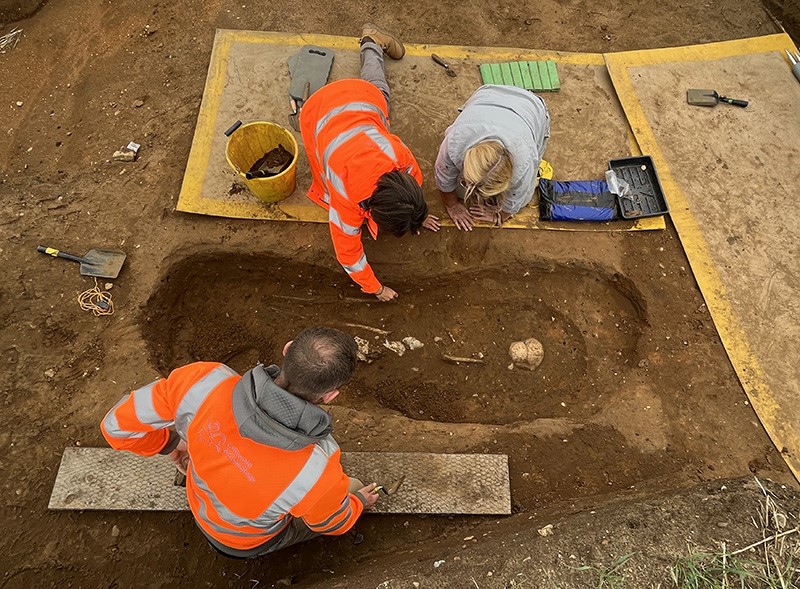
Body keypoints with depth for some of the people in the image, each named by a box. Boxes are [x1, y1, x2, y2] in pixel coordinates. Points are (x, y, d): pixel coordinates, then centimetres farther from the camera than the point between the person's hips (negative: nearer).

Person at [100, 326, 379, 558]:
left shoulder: (205, 380, -39)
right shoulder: (317, 472, -43)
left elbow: (118, 424, -21)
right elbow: (332, 523, -16)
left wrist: (172, 442, -1)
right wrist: (359, 502, 7)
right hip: (247, 540, -3)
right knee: (353, 489, 18)